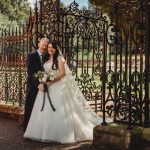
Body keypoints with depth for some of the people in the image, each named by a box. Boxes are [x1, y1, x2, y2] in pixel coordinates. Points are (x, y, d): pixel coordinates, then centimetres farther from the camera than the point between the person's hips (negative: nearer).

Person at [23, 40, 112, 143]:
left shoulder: (58, 58, -3)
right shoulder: (47, 60, 17)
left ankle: (60, 134, 1)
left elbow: (63, 73, -13)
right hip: (48, 87, 7)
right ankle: (47, 133, 12)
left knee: (58, 110, -7)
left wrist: (51, 81, -19)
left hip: (58, 86, -7)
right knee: (46, 110, 5)